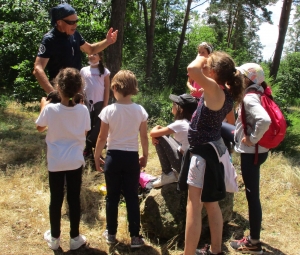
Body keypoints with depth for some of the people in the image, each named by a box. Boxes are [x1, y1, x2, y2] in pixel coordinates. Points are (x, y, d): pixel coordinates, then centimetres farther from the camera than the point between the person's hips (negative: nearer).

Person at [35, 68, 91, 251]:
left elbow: (40, 128, 5)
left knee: (56, 200, 12)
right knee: (74, 199, 11)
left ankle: (54, 238, 27)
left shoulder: (50, 109, -15)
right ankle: (75, 238, 22)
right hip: (75, 162, 1)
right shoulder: (83, 110, -11)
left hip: (55, 163, -1)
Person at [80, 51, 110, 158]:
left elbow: (107, 89, -3)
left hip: (99, 103, -2)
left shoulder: (104, 71, -2)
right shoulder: (83, 70, 5)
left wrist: (105, 106, -7)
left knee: (97, 128, 2)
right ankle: (88, 150, 17)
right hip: (87, 103, 2)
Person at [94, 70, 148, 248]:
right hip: (132, 157, 1)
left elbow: (102, 138, -6)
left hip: (113, 157, -1)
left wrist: (97, 156, 8)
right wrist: (145, 156, 15)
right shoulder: (140, 110, -5)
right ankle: (135, 236, 14)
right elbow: (144, 137, 1)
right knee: (132, 197, 10)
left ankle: (111, 234, 24)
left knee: (112, 197, 12)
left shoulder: (109, 110, -10)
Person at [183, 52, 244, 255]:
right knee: (211, 204, 20)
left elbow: (192, 70, -36)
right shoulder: (226, 92, 3)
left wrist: (201, 57, -19)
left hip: (205, 152, -10)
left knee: (194, 206, -3)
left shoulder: (216, 90, -23)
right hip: (212, 149, 10)